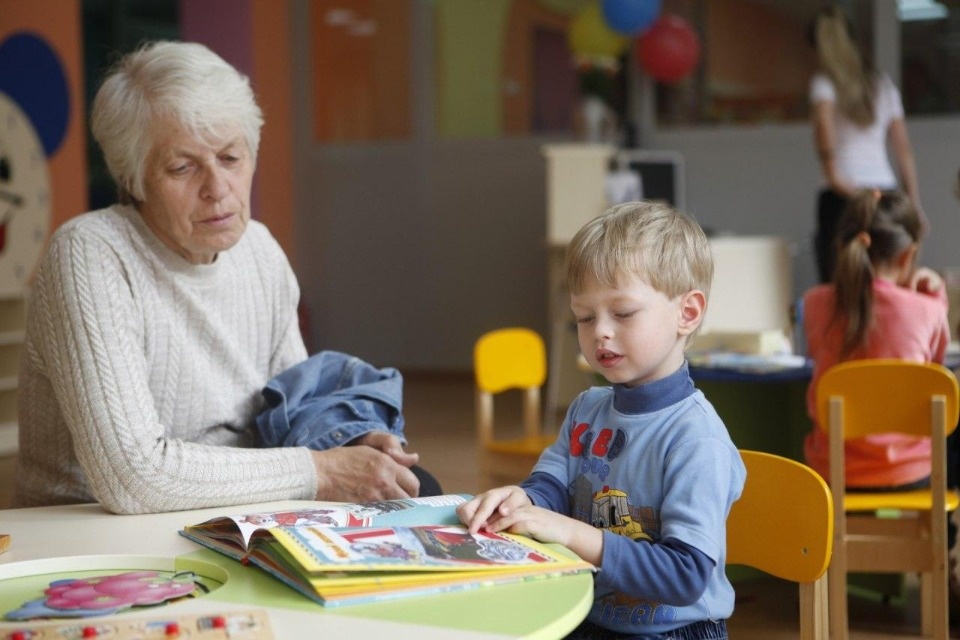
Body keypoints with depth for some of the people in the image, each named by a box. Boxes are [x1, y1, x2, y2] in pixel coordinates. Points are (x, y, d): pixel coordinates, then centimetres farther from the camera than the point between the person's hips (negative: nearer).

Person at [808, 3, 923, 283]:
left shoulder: (824, 82, 2)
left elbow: (824, 123, -21)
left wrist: (832, 173, -12)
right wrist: (914, 205, 18)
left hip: (843, 195, -5)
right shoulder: (883, 84, 16)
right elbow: (904, 150, 15)